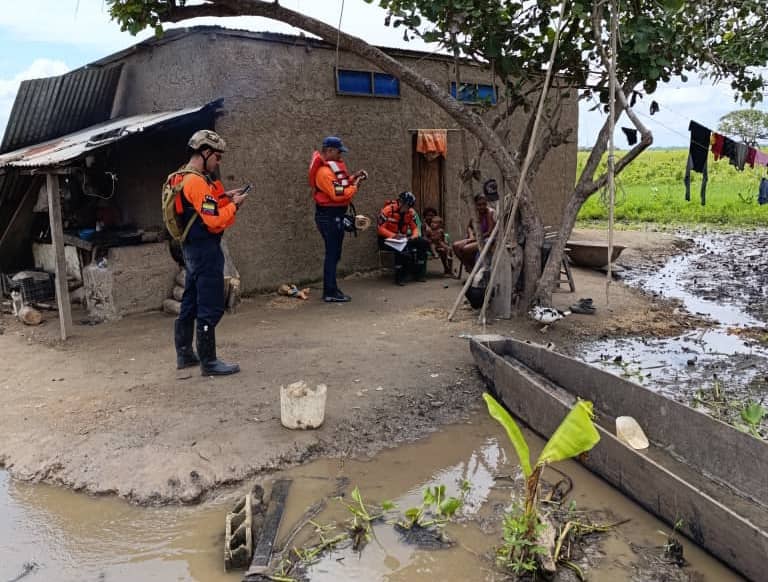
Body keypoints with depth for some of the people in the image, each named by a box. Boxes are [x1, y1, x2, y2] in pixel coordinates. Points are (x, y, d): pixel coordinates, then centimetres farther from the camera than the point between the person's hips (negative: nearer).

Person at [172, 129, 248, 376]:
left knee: (190, 303, 17)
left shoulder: (182, 178, 12)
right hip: (206, 250, -11)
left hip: (191, 248, 11)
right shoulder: (198, 182, -19)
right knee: (210, 308, -5)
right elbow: (214, 222, -23)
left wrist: (224, 197, 7)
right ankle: (208, 362, 1)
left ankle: (184, 354, 27)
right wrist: (233, 205, -10)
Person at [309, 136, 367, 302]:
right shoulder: (324, 171, -18)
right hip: (328, 215, -10)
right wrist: (355, 186, -13)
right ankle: (330, 293, -3)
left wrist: (353, 177, 5)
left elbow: (340, 185, 17)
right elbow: (337, 194, -24)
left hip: (335, 215, 10)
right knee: (332, 253, -7)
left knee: (334, 253, 15)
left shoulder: (334, 165, 13)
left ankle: (332, 288, 23)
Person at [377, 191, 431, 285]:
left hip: (403, 238, 6)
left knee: (424, 242, -13)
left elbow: (415, 228, 7)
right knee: (402, 247, -38)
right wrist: (394, 236, -31)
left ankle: (419, 273, -7)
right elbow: (381, 229, -16)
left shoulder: (410, 212, 3)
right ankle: (399, 276, -26)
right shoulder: (388, 210, -14)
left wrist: (414, 236, -17)